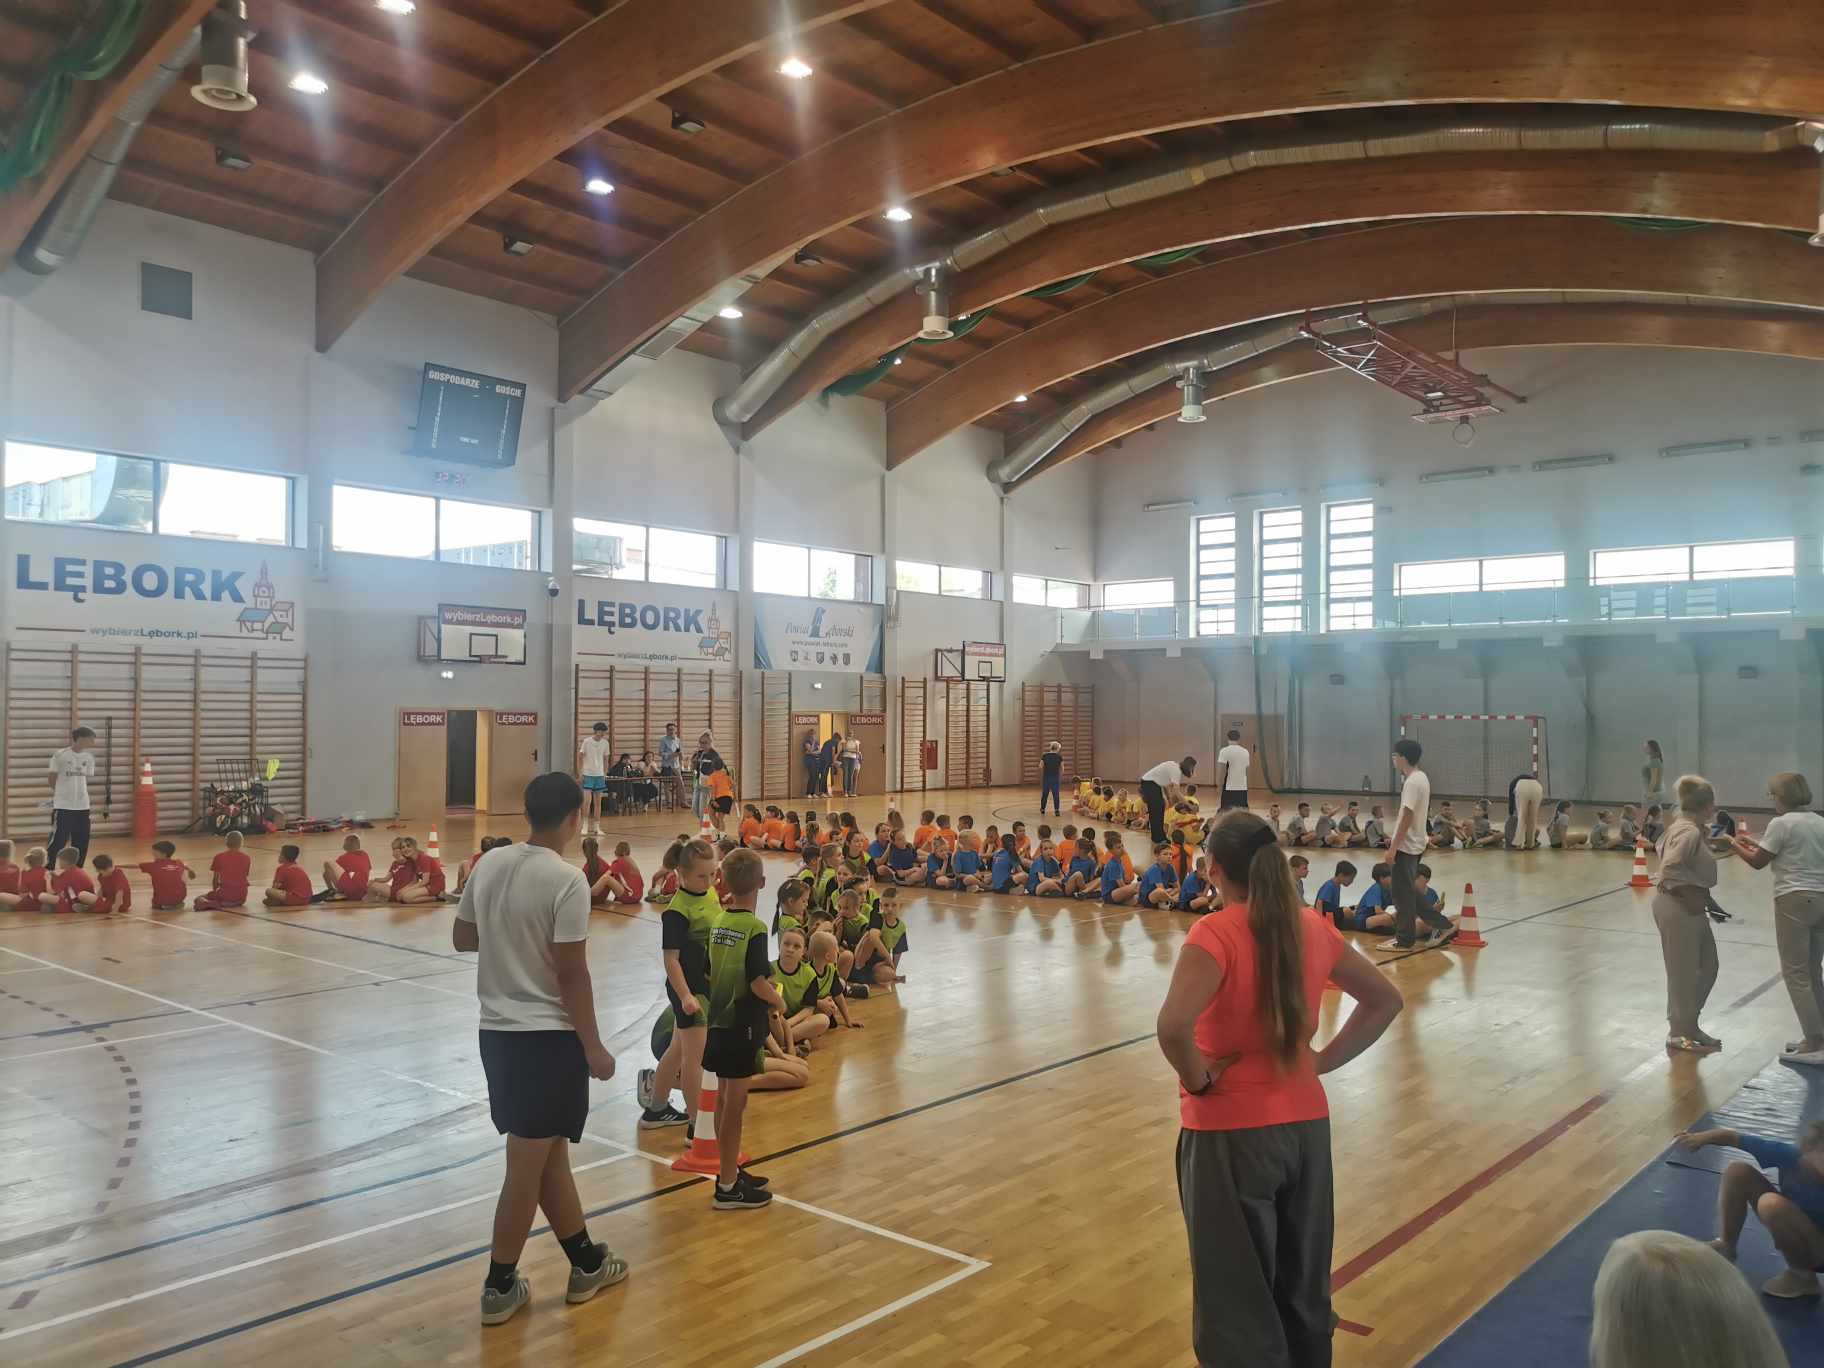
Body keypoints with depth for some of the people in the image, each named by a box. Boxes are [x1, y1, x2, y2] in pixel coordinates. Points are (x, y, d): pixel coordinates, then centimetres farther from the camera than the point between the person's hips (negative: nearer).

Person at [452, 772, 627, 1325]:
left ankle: (587, 1263, 32)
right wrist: (594, 1048, -9)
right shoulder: (567, 880, -19)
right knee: (528, 1164, 5)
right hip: (548, 1035, -8)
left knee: (550, 1149, 18)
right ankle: (499, 1287, 17)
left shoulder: (489, 864, 2)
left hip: (497, 1028, 8)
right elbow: (571, 974, -18)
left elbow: (461, 938, 13)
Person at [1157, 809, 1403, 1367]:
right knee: (1304, 1290, 21)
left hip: (1231, 1132, -6)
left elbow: (1173, 1027, -33)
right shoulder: (1313, 927, 0)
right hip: (1306, 1123, 6)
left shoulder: (1215, 933, -19)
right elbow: (1384, 1000, 10)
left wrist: (1199, 1080, -16)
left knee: (1238, 1298, 8)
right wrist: (1324, 1059, 8)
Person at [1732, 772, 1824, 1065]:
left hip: (1795, 900, -7)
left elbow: (1757, 862, -4)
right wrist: (1754, 842, 24)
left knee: (1795, 973, -3)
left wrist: (1735, 844, 14)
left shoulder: (1781, 823, -10)